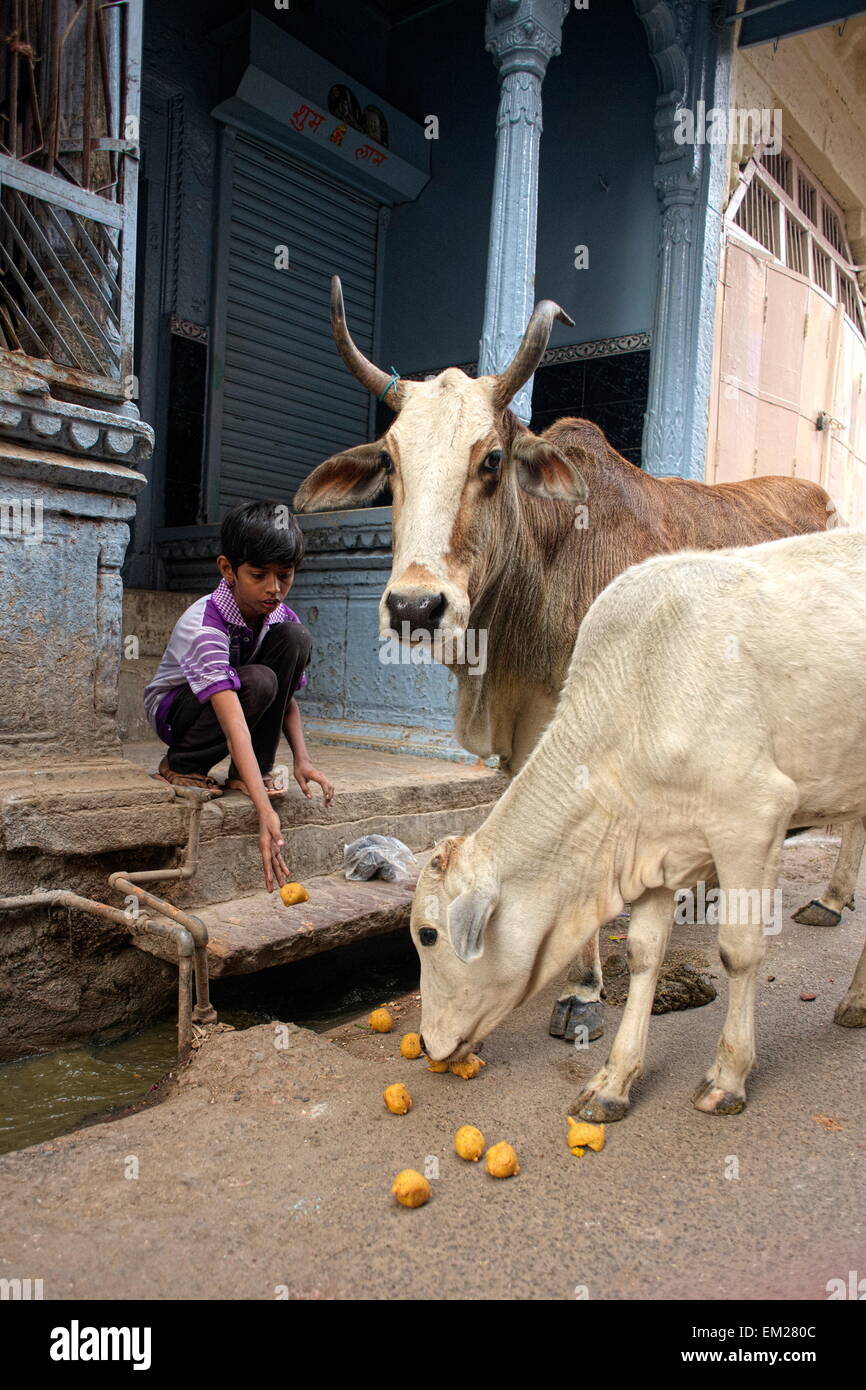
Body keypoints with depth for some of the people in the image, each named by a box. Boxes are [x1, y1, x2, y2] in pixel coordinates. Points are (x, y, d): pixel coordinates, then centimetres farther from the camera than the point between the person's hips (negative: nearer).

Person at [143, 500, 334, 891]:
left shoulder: (281, 617, -14)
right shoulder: (202, 625, -34)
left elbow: (287, 696, -3)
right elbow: (234, 724, -45)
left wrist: (301, 758, -20)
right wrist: (265, 811, -52)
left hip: (232, 697, 6)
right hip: (175, 707, -6)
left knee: (295, 638, -20)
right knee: (258, 682, -36)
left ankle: (250, 771, -13)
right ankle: (180, 765, -9)